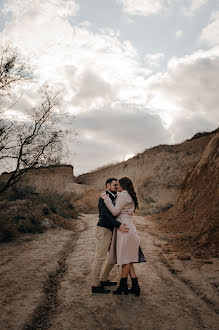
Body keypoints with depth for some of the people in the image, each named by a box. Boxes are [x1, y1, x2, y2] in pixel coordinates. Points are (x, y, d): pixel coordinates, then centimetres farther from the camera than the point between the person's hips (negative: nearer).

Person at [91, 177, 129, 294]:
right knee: (99, 258, -4)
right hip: (103, 230, -10)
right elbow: (105, 214, -24)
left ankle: (103, 279, 26)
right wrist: (118, 225, -31)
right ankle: (95, 286, 5)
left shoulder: (113, 199, 18)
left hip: (109, 231, 10)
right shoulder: (104, 198, -11)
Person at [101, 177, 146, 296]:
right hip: (127, 227, 10)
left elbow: (115, 212, -12)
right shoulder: (130, 196, 19)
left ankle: (123, 285, 10)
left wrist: (106, 199, -5)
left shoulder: (123, 195, -10)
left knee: (125, 258, 0)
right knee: (127, 259, 10)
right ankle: (135, 286, 10)